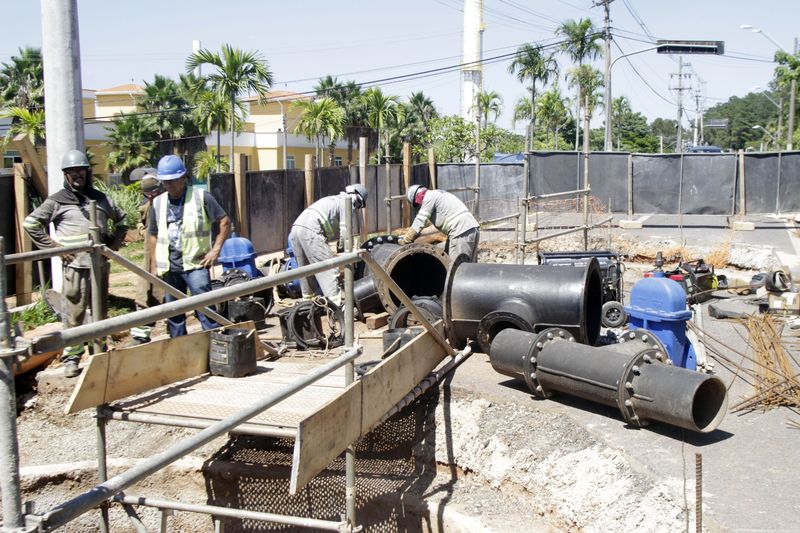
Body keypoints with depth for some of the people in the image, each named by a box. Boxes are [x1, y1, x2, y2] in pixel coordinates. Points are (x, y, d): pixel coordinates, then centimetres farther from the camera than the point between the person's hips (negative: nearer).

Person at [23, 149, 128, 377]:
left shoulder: (101, 199, 13)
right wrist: (54, 247, -4)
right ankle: (71, 358, 5)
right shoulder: (57, 201, 2)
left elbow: (122, 221, 26)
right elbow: (30, 223, 2)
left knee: (100, 313, 11)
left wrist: (114, 243, 12)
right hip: (74, 266, -4)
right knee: (73, 314, -4)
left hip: (100, 264, 4)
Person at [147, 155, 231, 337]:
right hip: (168, 267, 5)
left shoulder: (201, 197, -3)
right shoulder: (158, 203, 9)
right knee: (173, 314, 12)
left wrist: (216, 249, -6)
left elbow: (225, 221, 0)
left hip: (195, 263, -4)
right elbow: (153, 235, 16)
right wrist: (154, 266, 12)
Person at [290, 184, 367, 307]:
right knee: (327, 268, -9)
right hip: (311, 231, -9)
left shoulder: (334, 200, 33)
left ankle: (308, 298, 32)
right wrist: (342, 248, 9)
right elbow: (345, 230, -3)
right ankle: (337, 303, -14)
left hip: (295, 228, 9)